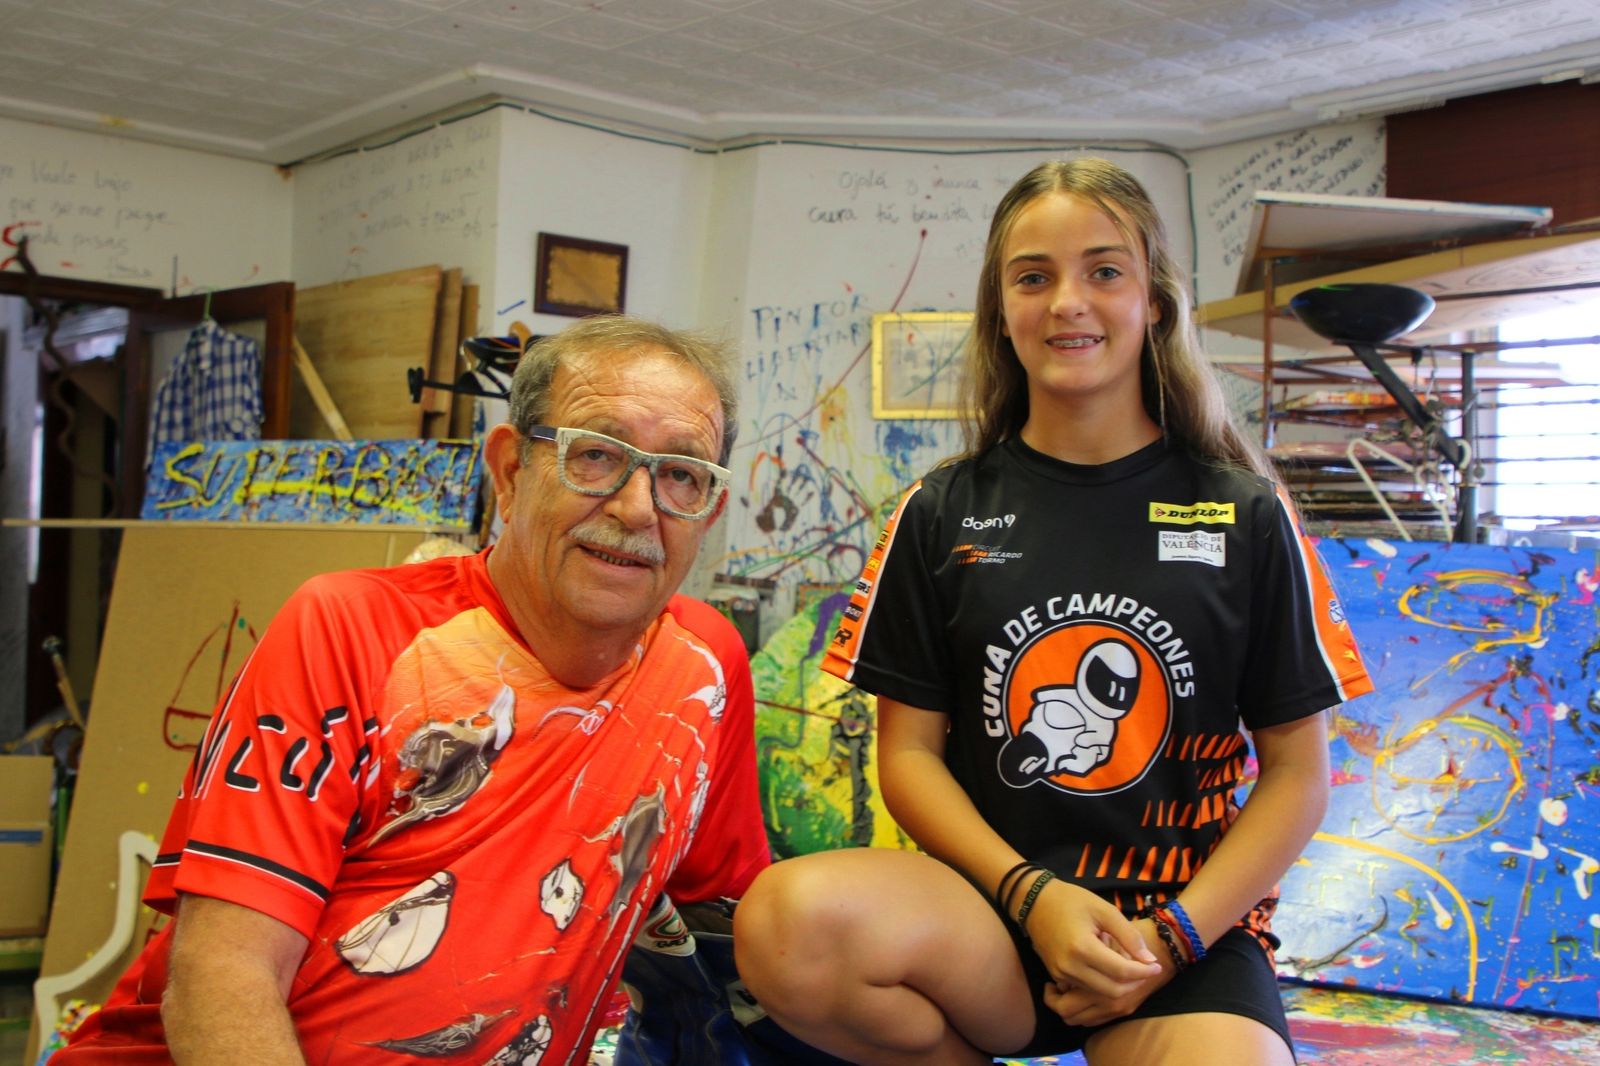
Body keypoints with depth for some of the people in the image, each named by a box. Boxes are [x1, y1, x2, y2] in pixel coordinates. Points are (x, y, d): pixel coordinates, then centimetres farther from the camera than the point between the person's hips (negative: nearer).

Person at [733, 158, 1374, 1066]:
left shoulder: (1245, 516, 5)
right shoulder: (944, 512, 7)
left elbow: (1297, 770, 5)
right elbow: (910, 751, 4)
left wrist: (1172, 937, -8)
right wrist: (1033, 894, -12)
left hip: (1187, 926, -1)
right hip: (989, 904, 2)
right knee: (788, 920, -31)